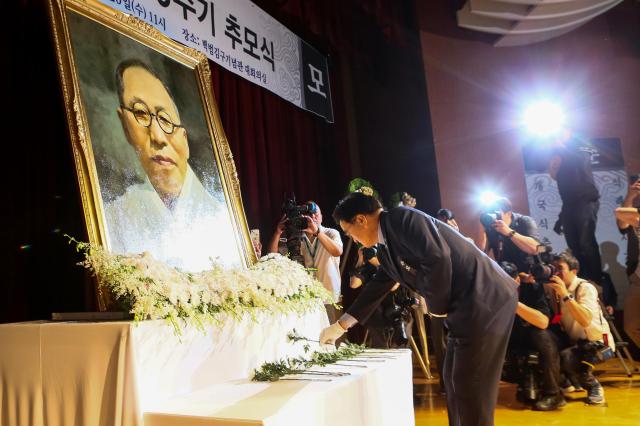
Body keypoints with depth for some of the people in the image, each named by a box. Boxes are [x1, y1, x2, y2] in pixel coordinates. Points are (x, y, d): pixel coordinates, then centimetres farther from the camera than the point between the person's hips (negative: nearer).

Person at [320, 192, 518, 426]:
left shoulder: (402, 218, -14)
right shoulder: (385, 248, 14)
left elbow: (438, 259, -26)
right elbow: (375, 289, 24)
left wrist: (436, 306, -10)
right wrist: (339, 326, 28)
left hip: (486, 299, -10)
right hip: (466, 305, 10)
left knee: (470, 386, -2)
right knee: (456, 380, 18)